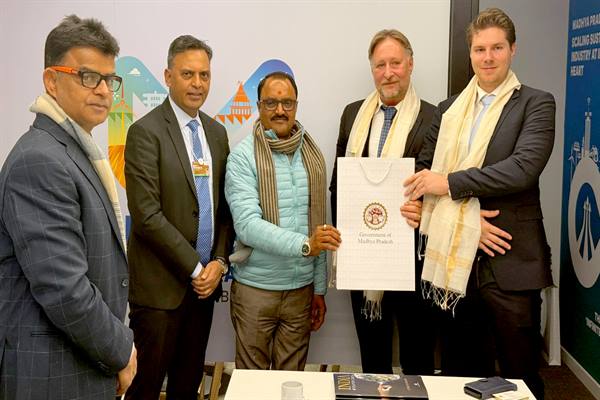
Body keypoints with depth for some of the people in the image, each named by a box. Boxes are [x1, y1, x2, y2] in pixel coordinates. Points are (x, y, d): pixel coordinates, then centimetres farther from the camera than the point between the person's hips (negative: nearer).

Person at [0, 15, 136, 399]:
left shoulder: (77, 152, 9)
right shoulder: (40, 160, -21)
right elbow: (63, 290, -26)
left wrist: (114, 345, 13)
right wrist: (121, 350, -13)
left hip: (88, 364, 9)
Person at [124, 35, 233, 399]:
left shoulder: (217, 132, 10)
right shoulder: (146, 131, -9)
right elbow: (147, 215, -16)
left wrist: (219, 262, -1)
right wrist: (195, 268, -13)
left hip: (204, 279, 6)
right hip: (161, 285, -6)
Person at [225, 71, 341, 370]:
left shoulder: (312, 156, 5)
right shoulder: (243, 156, -9)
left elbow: (320, 228, 9)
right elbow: (247, 224, -20)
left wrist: (320, 289, 10)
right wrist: (305, 244, -29)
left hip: (302, 289, 4)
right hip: (255, 288, -3)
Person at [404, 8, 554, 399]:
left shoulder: (535, 104, 0)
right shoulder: (449, 109, 12)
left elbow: (525, 166, -16)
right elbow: (422, 172, 4)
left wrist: (450, 182, -17)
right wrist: (468, 218, -12)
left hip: (509, 261, -4)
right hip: (455, 258, 4)